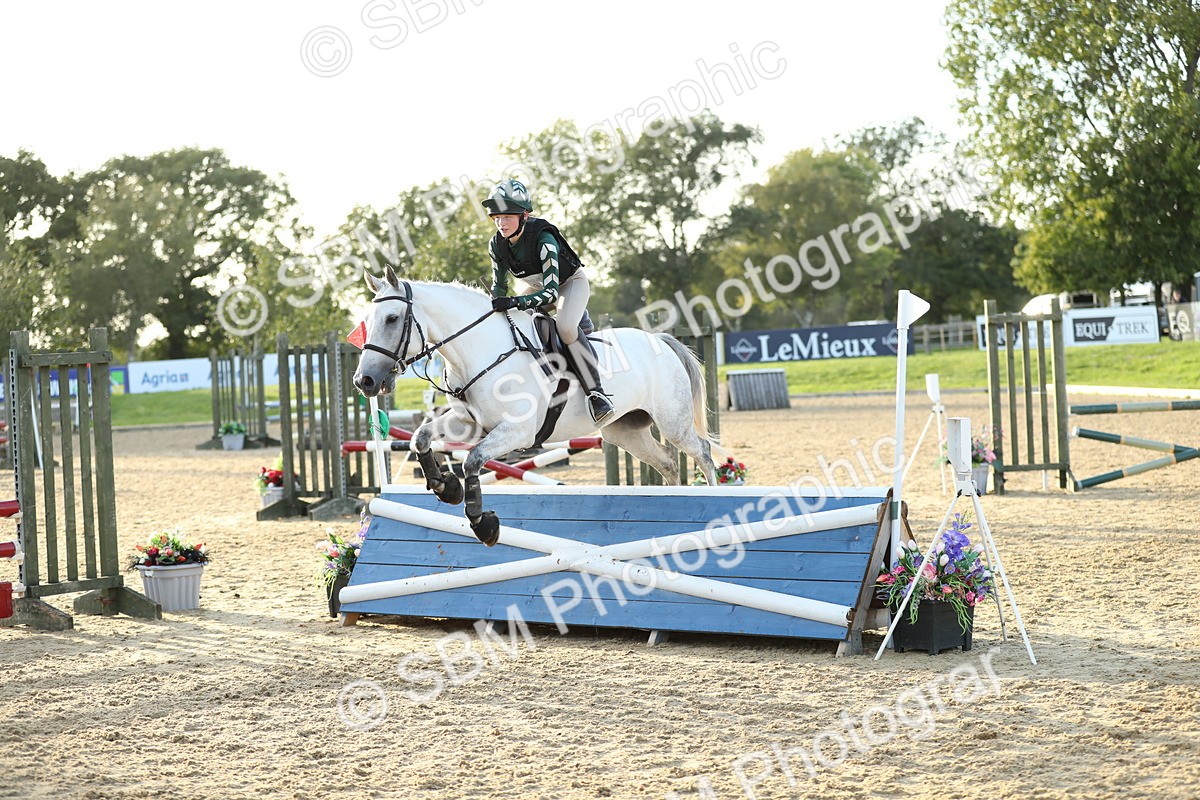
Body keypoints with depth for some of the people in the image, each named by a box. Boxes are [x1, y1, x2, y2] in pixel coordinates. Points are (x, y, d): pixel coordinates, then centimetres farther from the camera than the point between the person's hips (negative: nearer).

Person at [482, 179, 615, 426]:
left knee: (565, 326, -33)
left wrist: (516, 302, -53)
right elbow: (499, 287, -1)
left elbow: (550, 292, -40)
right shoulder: (497, 245, -16)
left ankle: (596, 393, -31)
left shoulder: (543, 238, -35)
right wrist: (494, 308, -21)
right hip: (536, 287, 8)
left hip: (570, 283, -8)